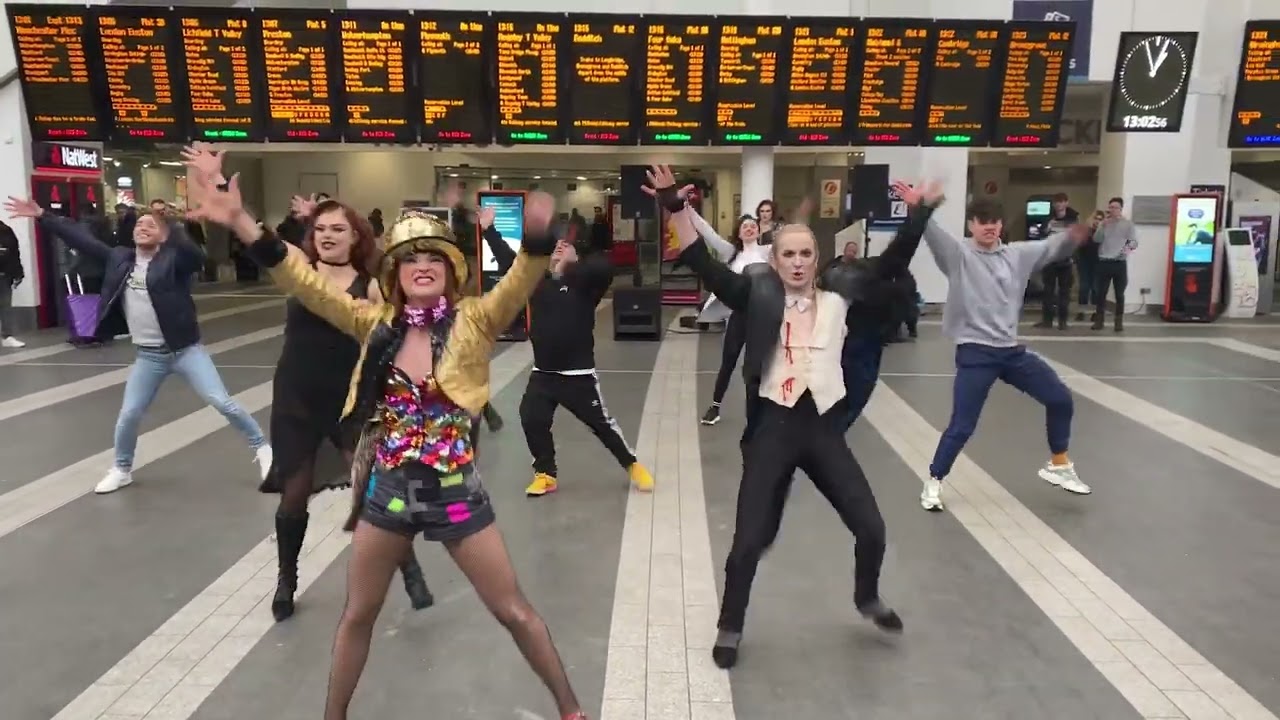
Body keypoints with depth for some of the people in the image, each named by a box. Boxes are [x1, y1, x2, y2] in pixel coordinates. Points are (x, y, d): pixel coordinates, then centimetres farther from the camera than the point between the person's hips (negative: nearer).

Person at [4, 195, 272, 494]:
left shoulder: (173, 260, -10)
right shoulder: (120, 259, 5)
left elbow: (196, 258, -30)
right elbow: (82, 241, 11)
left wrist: (173, 227, -40)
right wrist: (41, 216, 11)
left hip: (185, 350, -4)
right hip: (148, 356, 5)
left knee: (222, 403, -7)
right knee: (128, 415, 8)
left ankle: (262, 449, 8)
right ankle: (122, 470, 30)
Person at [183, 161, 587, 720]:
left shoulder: (473, 323, -10)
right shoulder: (376, 325, -2)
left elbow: (522, 281, -27)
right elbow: (306, 284, -8)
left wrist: (538, 231, -47)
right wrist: (242, 224, -19)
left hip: (456, 493, -3)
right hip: (388, 491, 3)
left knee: (515, 612, 10)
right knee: (357, 615, 20)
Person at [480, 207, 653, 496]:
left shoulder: (585, 283, -9)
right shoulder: (537, 277, 5)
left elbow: (603, 268, -29)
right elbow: (508, 261, 1)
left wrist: (566, 271, -34)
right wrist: (489, 230, -4)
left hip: (578, 374, -4)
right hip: (542, 373, 4)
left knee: (602, 423, 5)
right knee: (532, 420, 2)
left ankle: (632, 465, 28)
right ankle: (546, 474, 24)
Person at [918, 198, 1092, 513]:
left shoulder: (1017, 254, 9)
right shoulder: (958, 253, -6)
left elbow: (1051, 248, 5)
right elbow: (933, 233, -21)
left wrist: (1072, 235, -18)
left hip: (1012, 350, 6)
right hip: (975, 353, -6)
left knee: (1060, 398, 12)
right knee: (961, 426, -7)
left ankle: (1058, 466, 33)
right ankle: (933, 483, 12)